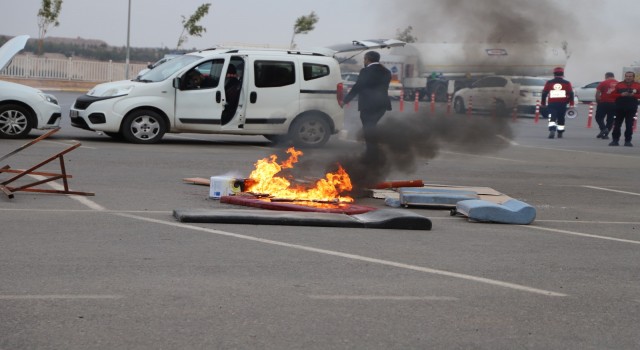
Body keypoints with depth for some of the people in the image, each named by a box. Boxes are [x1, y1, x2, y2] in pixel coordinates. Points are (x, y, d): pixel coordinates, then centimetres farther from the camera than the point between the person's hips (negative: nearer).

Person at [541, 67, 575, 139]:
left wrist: (543, 103, 13)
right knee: (561, 119, 14)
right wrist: (571, 104, 2)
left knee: (552, 119, -6)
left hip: (552, 104, -1)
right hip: (562, 104, 1)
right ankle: (560, 134, 20)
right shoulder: (567, 83, 3)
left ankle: (552, 131, -28)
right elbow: (571, 94, -1)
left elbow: (544, 93, 5)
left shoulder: (549, 83, 4)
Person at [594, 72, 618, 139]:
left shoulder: (603, 83, -3)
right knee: (610, 119, 11)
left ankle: (603, 129, -16)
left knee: (599, 117, 7)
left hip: (604, 103, -3)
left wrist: (598, 101, 6)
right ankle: (606, 134, 11)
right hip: (614, 103, 3)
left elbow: (597, 93, -6)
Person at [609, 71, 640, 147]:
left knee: (629, 125, -1)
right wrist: (621, 94, -12)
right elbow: (614, 94, 4)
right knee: (617, 125, 1)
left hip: (631, 108, -1)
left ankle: (628, 141, 5)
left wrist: (633, 95, -15)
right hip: (620, 108, 1)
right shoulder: (619, 85, 6)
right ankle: (615, 140, 6)